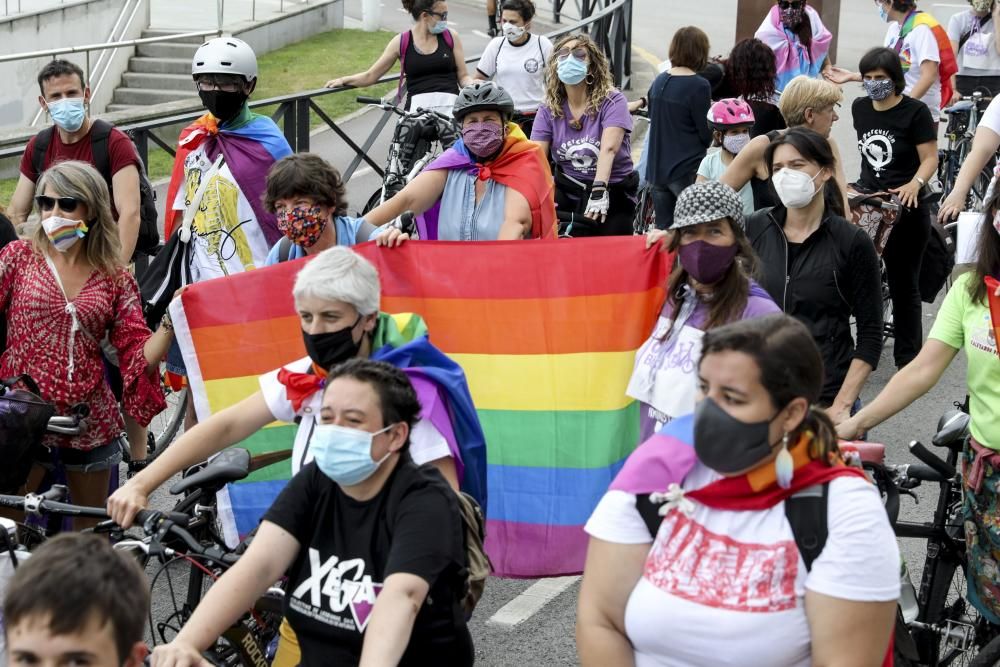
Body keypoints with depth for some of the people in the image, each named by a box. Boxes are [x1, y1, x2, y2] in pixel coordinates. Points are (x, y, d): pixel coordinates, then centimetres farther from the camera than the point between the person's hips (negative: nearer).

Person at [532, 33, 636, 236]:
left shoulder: (612, 101, -11)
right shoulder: (548, 109, 0)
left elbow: (609, 148, -27)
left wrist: (599, 191, -42)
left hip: (613, 195, -2)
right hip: (567, 192, 2)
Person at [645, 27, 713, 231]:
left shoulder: (658, 82, 6)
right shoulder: (699, 86, -14)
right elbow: (706, 134, -9)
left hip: (656, 168, 7)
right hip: (687, 171, -7)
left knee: (663, 231, 13)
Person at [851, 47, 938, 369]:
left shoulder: (915, 112, -9)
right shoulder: (860, 108, 7)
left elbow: (930, 159, -11)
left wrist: (914, 184, -28)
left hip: (905, 209, -4)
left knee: (903, 284, 3)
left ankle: (907, 359, 13)